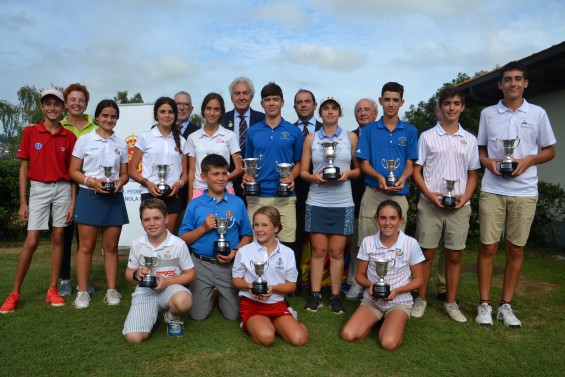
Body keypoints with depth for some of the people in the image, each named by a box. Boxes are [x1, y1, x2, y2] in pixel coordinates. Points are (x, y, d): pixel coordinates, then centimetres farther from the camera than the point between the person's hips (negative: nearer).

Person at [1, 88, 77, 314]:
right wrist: (22, 202, -2)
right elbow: (24, 168, 2)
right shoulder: (30, 132, 1)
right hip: (38, 189, -1)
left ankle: (52, 289, 14)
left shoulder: (69, 137, 2)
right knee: (31, 241, -4)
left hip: (62, 189, 1)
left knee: (58, 238, 5)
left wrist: (73, 202, -1)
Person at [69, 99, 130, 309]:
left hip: (114, 198, 2)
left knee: (111, 246, 7)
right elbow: (74, 171, 1)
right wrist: (92, 181, -16)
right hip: (89, 196, -2)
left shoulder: (121, 144, 10)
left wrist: (120, 182, -10)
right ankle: (82, 291, 11)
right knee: (86, 246, 1)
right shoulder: (84, 140, 2)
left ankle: (112, 290, 14)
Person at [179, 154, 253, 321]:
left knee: (233, 315, 6)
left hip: (228, 265, 0)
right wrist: (203, 228, -15)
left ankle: (221, 295, 36)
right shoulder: (195, 205, -2)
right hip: (201, 264, 0)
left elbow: (247, 236, 3)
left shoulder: (237, 203, -2)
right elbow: (184, 239, 1)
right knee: (198, 315, 8)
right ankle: (211, 294, 39)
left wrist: (235, 252, -14)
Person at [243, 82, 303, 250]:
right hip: (257, 196, 1)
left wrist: (292, 177, -9)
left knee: (286, 245, -1)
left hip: (285, 197, -1)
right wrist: (246, 176, -3)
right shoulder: (252, 131, 10)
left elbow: (298, 162, 10)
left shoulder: (293, 131, 6)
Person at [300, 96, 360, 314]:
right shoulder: (311, 138, 8)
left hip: (343, 203, 0)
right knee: (318, 251, 4)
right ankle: (315, 294, 14)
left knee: (337, 252, 4)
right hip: (316, 202, 1)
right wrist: (314, 177, -14)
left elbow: (360, 169, 8)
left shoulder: (351, 137, 7)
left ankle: (335, 296, 14)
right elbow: (303, 171, 6)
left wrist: (347, 174, -12)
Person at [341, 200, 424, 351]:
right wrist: (370, 285, -18)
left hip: (399, 302, -2)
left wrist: (397, 291, -19)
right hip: (371, 300, 2)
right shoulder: (367, 242, -8)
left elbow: (418, 279, -2)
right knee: (348, 335, -19)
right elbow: (360, 274, 3)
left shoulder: (411, 244, -13)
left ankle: (398, 324, 7)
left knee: (388, 343, -27)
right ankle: (378, 321, 10)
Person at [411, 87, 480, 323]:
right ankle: (420, 299, 16)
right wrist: (429, 194, -13)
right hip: (430, 204, -2)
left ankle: (451, 303, 20)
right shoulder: (427, 136, 3)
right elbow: (416, 171, 2)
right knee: (426, 253, 4)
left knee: (454, 256, 7)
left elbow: (473, 174, 12)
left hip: (459, 206, 2)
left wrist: (466, 196, -6)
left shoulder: (469, 139, 11)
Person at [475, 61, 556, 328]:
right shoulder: (487, 114, 7)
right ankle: (485, 304, 12)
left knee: (516, 249, 6)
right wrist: (487, 161, -9)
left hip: (525, 192, 1)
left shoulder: (538, 114, 5)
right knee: (488, 247, 0)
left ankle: (506, 305, 18)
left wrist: (529, 160, -10)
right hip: (492, 190, 0)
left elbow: (550, 151, 10)